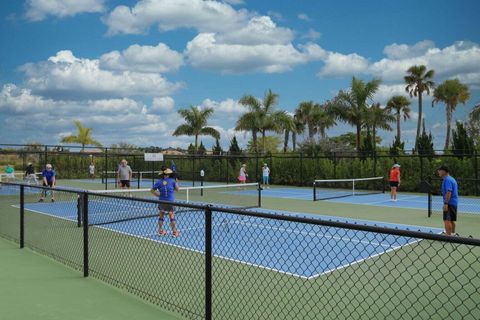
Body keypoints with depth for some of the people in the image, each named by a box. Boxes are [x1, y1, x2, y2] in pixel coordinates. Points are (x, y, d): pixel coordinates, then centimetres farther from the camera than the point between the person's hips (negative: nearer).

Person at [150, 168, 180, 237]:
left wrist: (159, 195, 11)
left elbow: (152, 190, 5)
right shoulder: (172, 180, -5)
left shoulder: (159, 182, 1)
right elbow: (177, 189, 4)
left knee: (161, 216, 18)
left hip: (162, 201, 3)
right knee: (172, 217, 1)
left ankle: (161, 230, 24)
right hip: (170, 201, -3)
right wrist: (176, 182, 17)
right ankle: (174, 232, 1)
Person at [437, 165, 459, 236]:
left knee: (447, 220, -12)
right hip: (454, 203, 10)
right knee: (452, 220, 19)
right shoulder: (452, 179, 17)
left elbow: (449, 192, -23)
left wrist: (446, 203, -25)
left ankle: (449, 236, -15)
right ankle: (453, 233, 29)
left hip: (449, 203, -10)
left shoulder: (447, 180, -14)